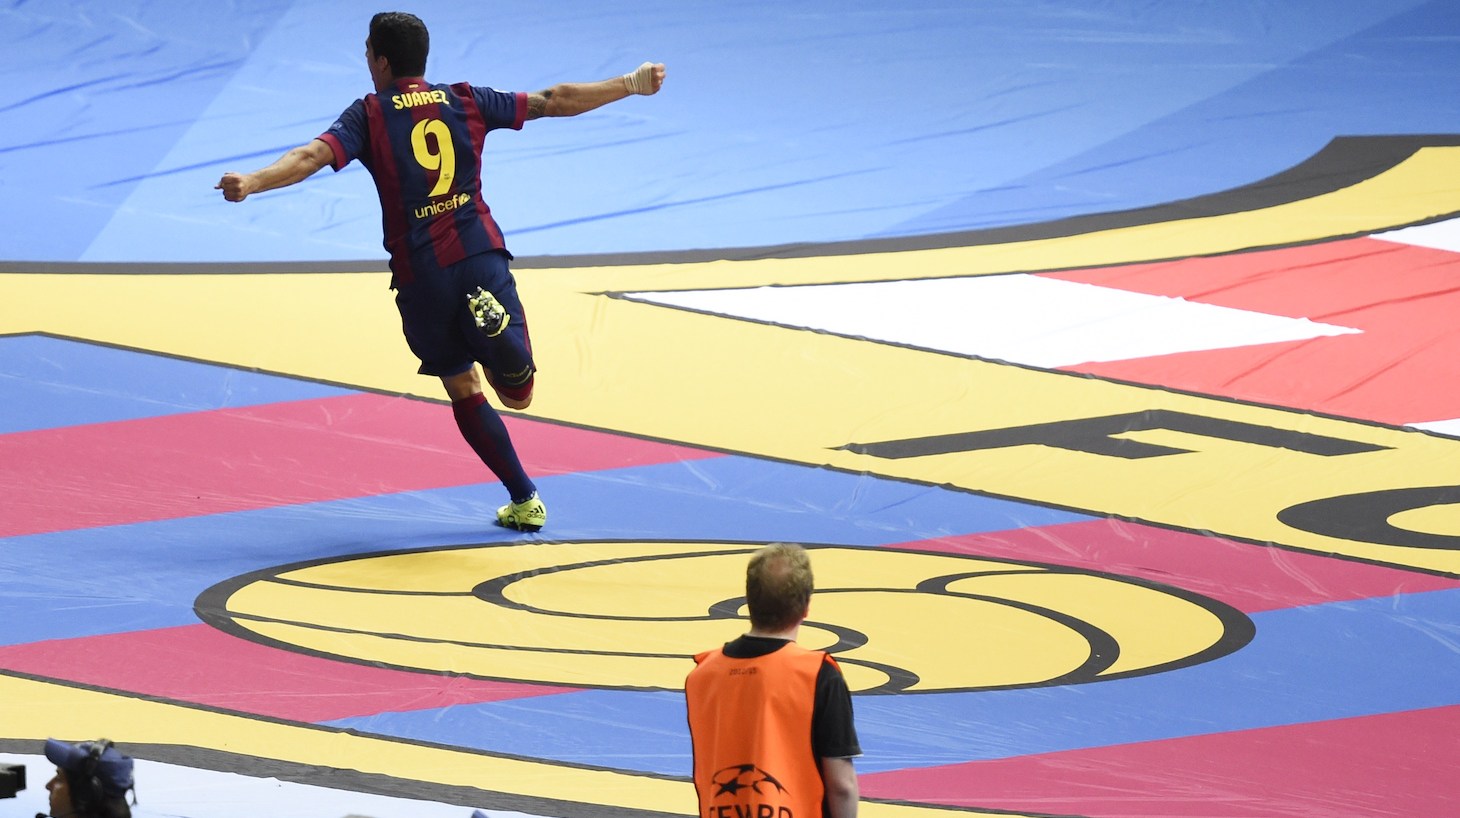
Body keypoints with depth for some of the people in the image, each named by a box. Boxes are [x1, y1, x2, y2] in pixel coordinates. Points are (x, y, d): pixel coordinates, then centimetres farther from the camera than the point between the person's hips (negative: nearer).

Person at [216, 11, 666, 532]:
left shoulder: (369, 116, 3)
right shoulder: (466, 100, 10)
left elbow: (313, 156, -14)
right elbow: (555, 102, 15)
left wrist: (250, 183, -25)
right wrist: (632, 85, 25)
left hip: (420, 274, -1)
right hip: (481, 254, 1)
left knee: (462, 387, 16)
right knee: (517, 394, 2)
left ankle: (524, 498, 16)